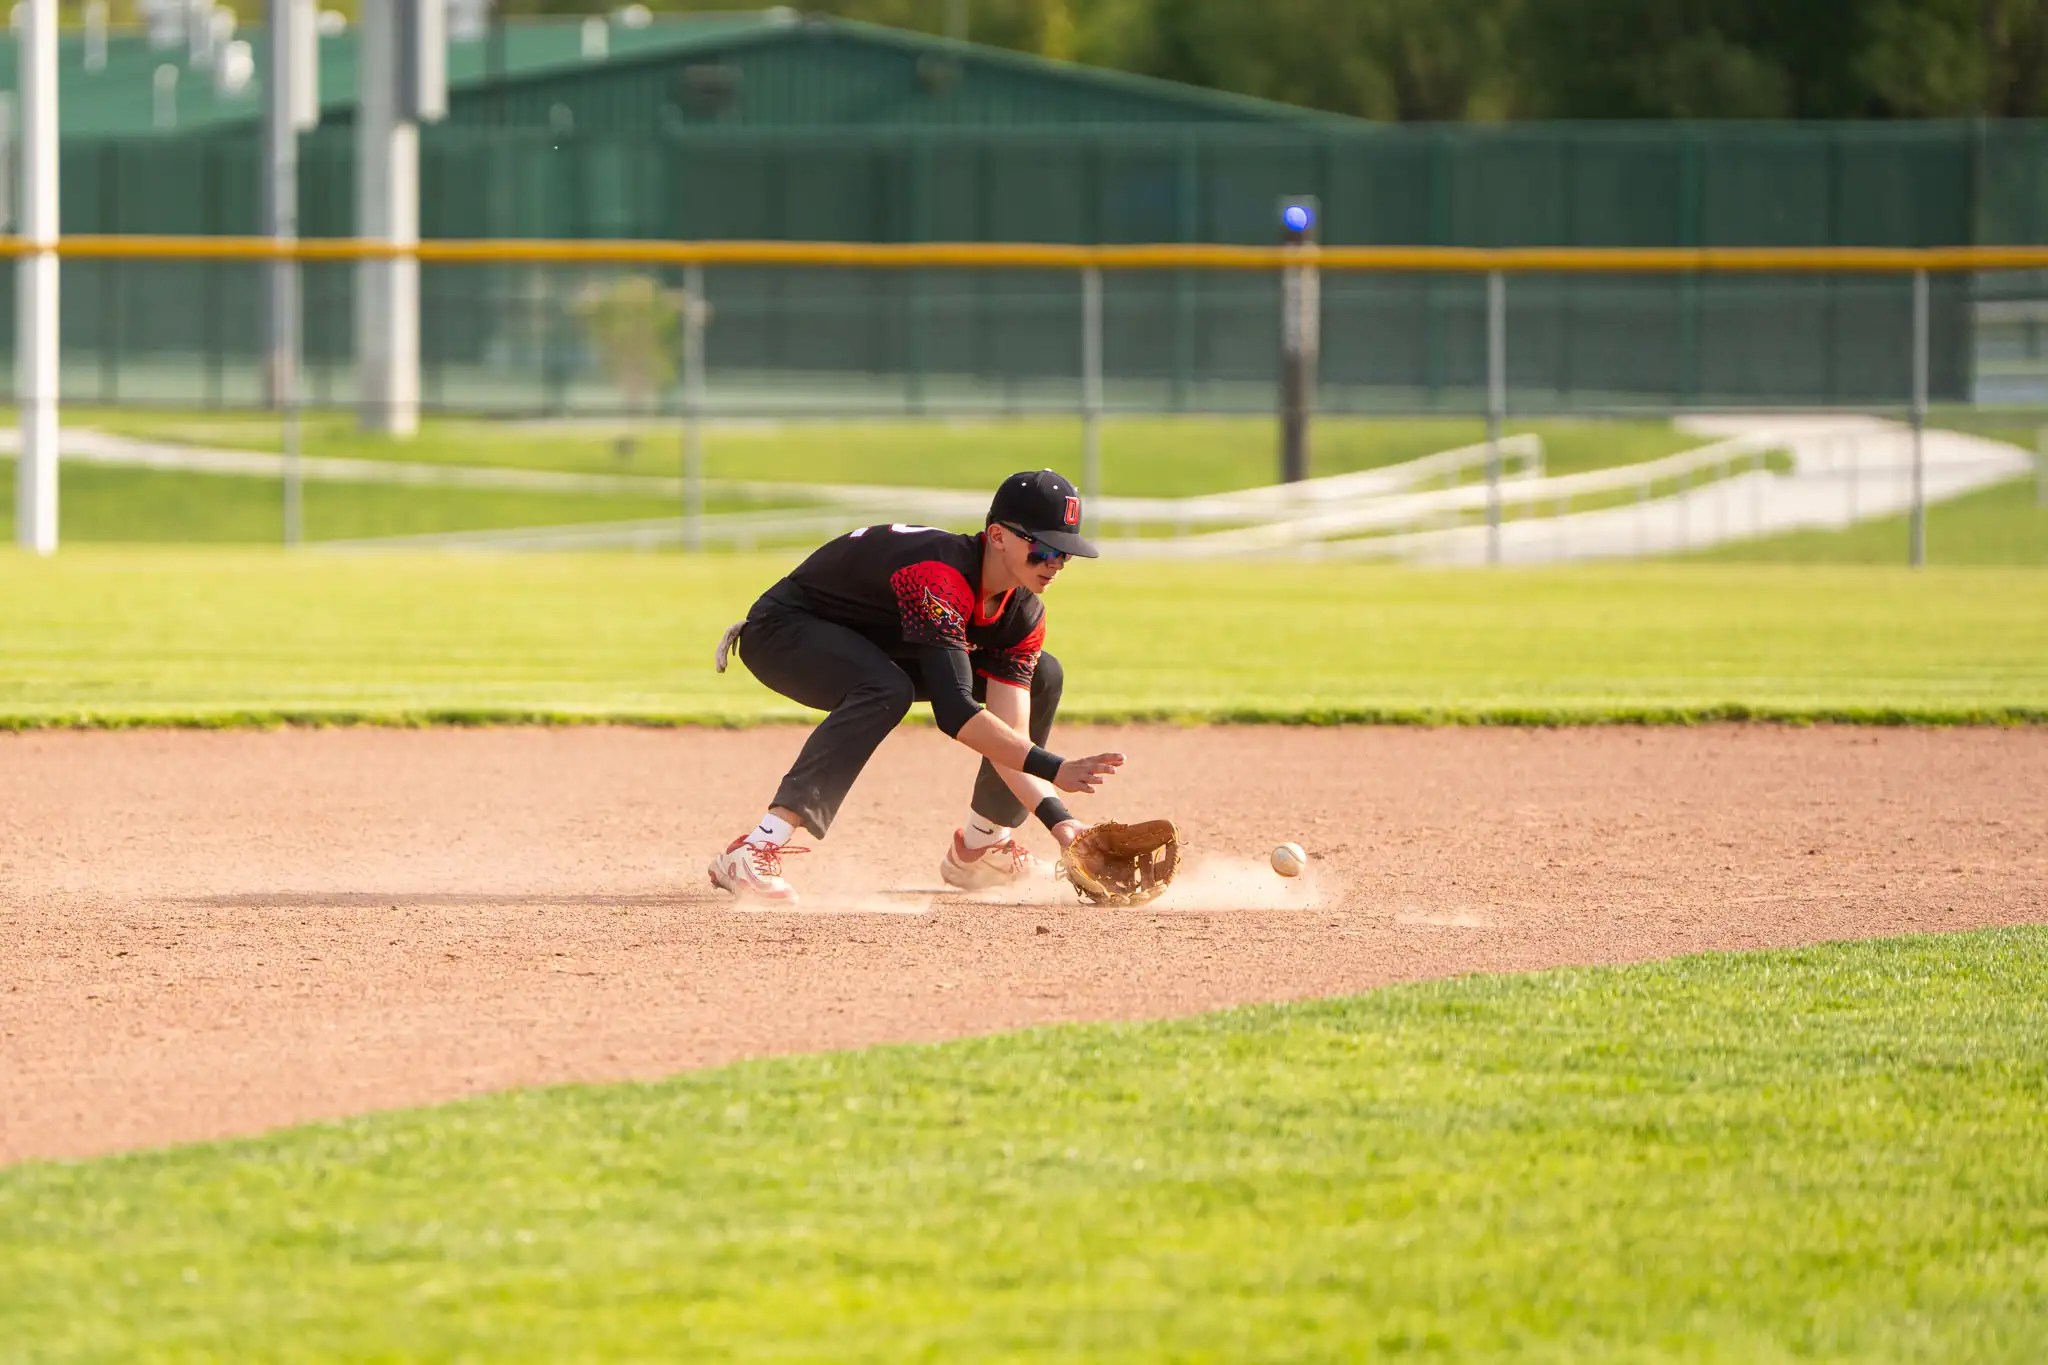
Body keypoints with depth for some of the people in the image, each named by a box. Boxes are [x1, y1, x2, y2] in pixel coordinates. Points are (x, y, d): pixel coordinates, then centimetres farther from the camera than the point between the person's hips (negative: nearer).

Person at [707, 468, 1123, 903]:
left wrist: (1059, 820, -27)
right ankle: (753, 852, -44)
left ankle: (979, 848, 15)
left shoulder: (1023, 614, -11)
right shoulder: (938, 576, -37)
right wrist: (1053, 769, -47)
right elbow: (954, 711, -44)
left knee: (1041, 677, 4)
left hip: (880, 647, 9)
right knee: (886, 691, -41)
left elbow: (1010, 741, -13)